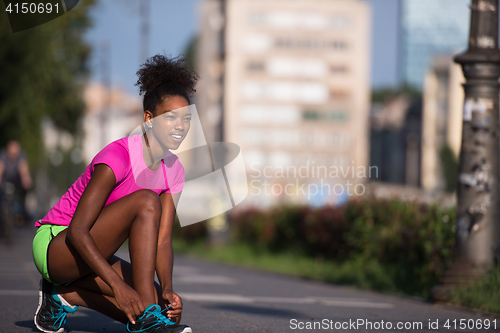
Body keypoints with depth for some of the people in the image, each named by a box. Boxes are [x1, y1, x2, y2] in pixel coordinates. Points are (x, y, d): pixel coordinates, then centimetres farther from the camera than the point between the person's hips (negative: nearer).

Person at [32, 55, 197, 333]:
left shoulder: (173, 171, 1)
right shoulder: (119, 156, -23)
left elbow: (162, 242, -3)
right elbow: (77, 231, -28)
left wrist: (167, 289, -23)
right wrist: (117, 285, -38)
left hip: (89, 253, 8)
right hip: (54, 245, -8)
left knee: (169, 308, -13)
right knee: (146, 201, -29)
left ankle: (66, 294, 4)